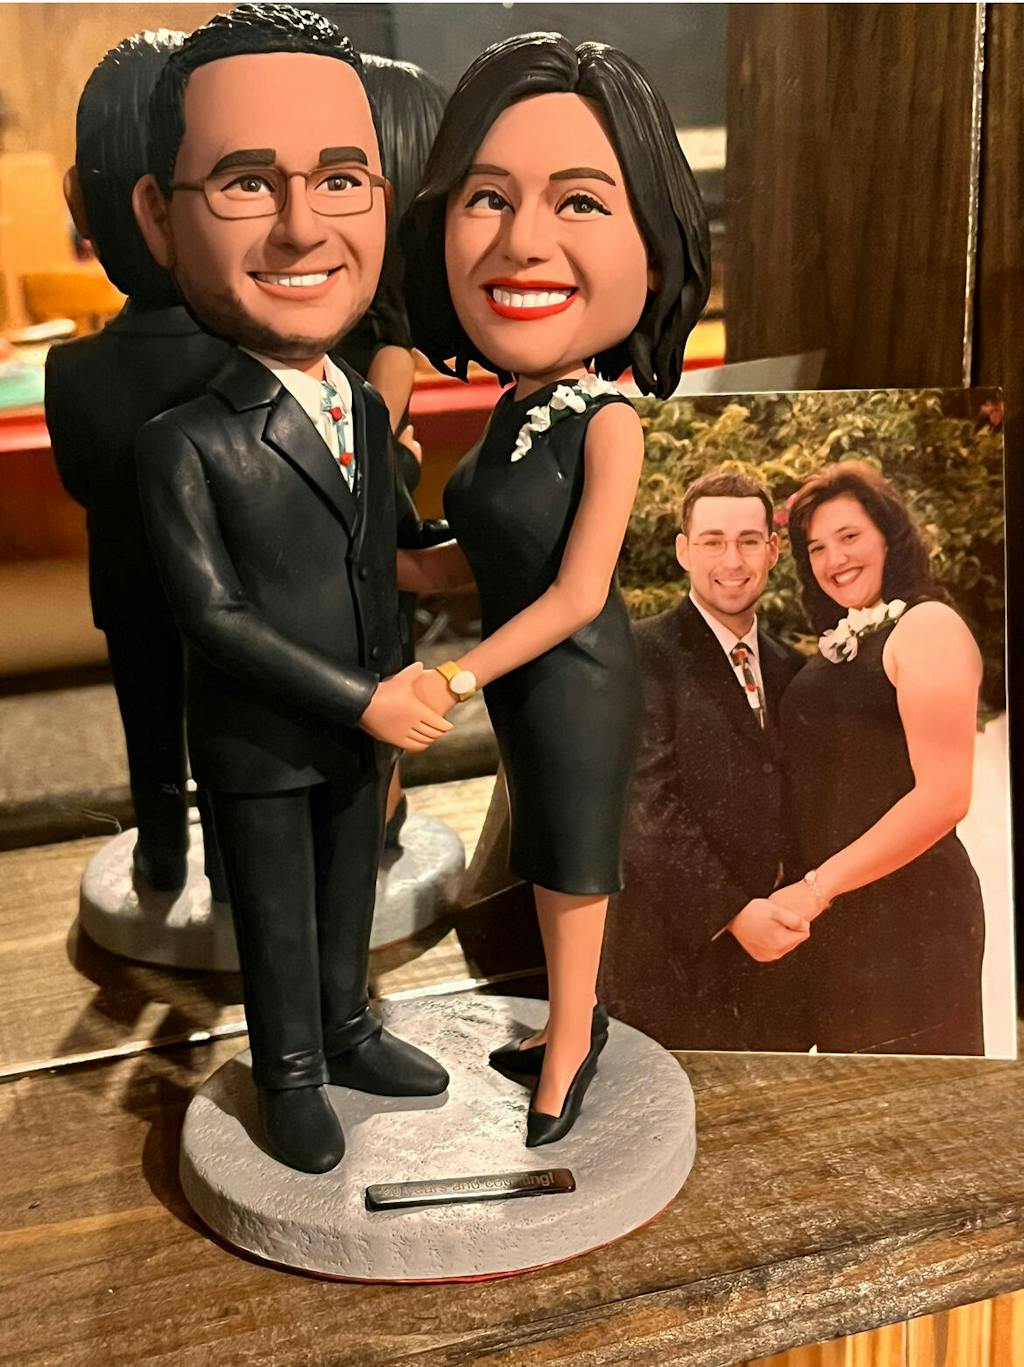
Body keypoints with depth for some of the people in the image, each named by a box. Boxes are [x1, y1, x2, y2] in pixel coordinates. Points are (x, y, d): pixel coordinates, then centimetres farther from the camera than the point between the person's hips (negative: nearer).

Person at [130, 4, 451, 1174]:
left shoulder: (368, 412, 0)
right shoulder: (184, 445, -19)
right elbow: (213, 617, -21)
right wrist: (364, 702, -22)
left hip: (365, 725, 5)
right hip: (259, 747, -5)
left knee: (349, 898, 21)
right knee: (277, 921, 13)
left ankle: (346, 1035, 43)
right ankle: (291, 1079, 34)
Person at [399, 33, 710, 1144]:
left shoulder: (609, 422, -23)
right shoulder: (513, 410, 0)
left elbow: (577, 594, -24)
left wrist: (458, 678, -21)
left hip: (575, 681, -7)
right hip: (517, 675, 7)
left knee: (569, 873, 9)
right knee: (552, 864, 21)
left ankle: (564, 1056, 29)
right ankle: (572, 1026, 41)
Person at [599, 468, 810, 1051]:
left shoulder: (791, 669, 14)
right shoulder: (639, 653, -7)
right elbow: (643, 801, -15)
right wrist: (731, 910, -19)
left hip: (772, 956, 6)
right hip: (671, 961, -5)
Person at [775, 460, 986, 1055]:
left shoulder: (927, 625, -9)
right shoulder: (841, 646, 15)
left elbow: (944, 794, -18)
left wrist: (816, 886, -18)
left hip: (907, 913, -8)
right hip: (836, 920, 8)